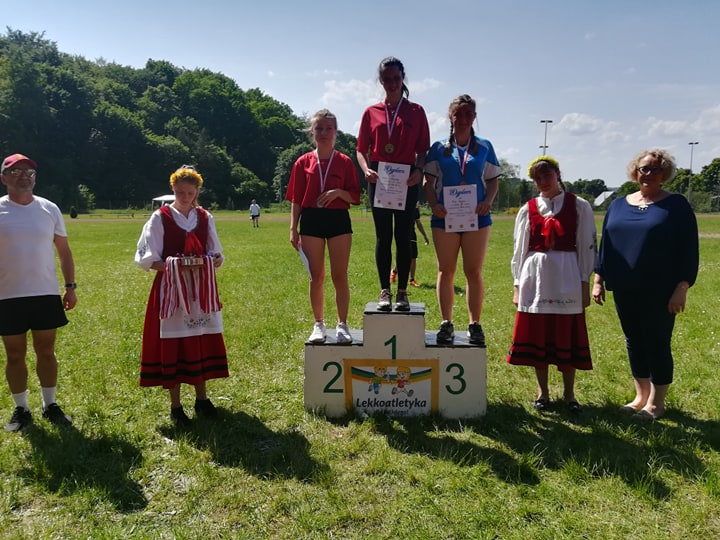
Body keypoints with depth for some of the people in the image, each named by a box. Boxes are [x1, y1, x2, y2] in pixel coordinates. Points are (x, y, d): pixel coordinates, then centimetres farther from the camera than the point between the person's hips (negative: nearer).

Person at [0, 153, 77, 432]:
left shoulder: (49, 209, 3)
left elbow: (64, 251, 8)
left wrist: (70, 286, 3)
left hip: (46, 294, 2)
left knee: (46, 351, 10)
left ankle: (50, 405, 23)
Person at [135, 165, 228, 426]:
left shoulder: (205, 218, 7)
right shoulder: (160, 218, -3)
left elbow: (216, 255, 10)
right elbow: (146, 259, -5)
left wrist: (212, 261, -13)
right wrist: (174, 267, -20)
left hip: (201, 291, 3)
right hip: (171, 291, -3)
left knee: (202, 343, 8)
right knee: (172, 346, 0)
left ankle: (201, 397, 23)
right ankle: (175, 404, 12)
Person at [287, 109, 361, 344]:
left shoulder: (345, 162, 3)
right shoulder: (303, 162, 6)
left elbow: (355, 197, 3)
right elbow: (296, 199, 5)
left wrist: (338, 192, -17)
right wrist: (293, 229, 0)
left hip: (339, 220, -1)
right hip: (311, 220, 1)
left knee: (340, 276, 1)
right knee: (316, 277, 7)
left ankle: (342, 325, 12)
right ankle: (319, 325, 19)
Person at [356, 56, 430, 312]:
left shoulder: (416, 111, 7)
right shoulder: (371, 112, 10)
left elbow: (423, 149, 5)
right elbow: (361, 149, 9)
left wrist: (419, 170, -13)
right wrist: (366, 170, -11)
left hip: (407, 180, -1)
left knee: (403, 236, 1)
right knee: (383, 236, 2)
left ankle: (402, 292, 6)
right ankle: (384, 291, 7)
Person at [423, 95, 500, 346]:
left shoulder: (484, 147, 9)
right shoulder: (439, 148, 8)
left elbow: (493, 181, 9)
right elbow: (428, 182, 4)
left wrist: (488, 201, -11)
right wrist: (433, 204, -13)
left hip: (476, 217, 0)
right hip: (445, 217, 0)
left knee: (474, 272, 3)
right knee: (446, 271, 5)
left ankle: (475, 324, 10)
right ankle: (446, 323, 13)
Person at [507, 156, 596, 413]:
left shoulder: (579, 207, 2)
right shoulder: (528, 209, 5)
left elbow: (586, 246, 3)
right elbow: (519, 249, 8)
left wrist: (585, 283, -1)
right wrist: (517, 284, 5)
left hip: (567, 277, -1)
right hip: (535, 276, 1)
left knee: (567, 336, 5)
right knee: (537, 336, 6)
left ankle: (569, 393, 20)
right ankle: (542, 392, 21)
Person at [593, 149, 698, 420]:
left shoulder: (676, 205, -3)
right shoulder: (619, 205, 10)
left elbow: (688, 249, -6)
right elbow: (605, 244, 13)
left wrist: (682, 287, -12)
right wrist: (599, 279, 9)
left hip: (659, 291, -4)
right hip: (625, 289, 5)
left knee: (657, 344, 2)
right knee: (634, 342, 12)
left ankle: (656, 402, 16)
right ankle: (641, 396, 26)